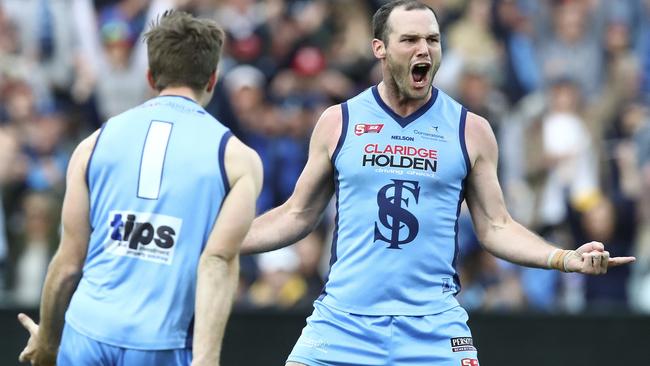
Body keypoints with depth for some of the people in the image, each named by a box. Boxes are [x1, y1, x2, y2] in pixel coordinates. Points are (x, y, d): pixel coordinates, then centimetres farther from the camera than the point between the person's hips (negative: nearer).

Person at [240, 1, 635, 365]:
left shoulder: (471, 130, 5)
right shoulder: (338, 122, 6)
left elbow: (495, 227, 8)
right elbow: (298, 215, 13)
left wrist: (566, 258, -6)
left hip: (433, 324, 0)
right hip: (343, 317, 1)